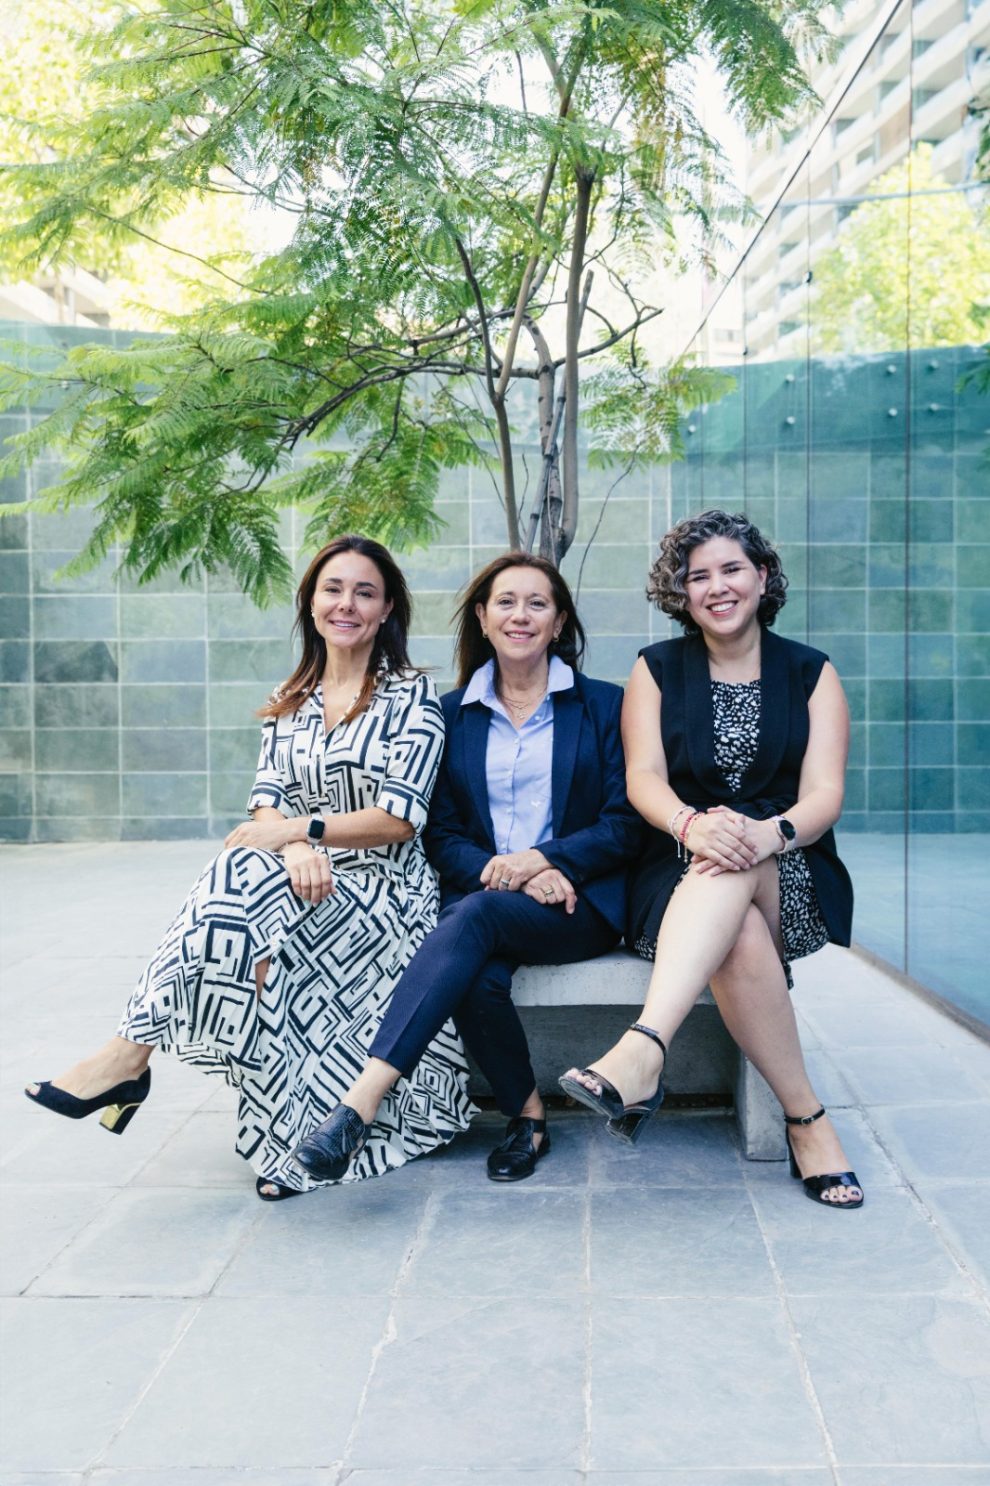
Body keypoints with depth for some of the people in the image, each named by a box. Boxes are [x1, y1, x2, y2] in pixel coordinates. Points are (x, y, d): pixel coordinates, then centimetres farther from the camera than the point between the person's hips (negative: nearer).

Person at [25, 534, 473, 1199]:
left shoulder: (413, 694, 0)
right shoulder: (289, 703, 17)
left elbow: (399, 818, -9)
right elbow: (268, 802, 7)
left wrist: (298, 828, -15)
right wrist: (294, 846, -17)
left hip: (383, 890, -4)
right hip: (303, 879, 5)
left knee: (245, 880, -30)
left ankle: (129, 1056, -24)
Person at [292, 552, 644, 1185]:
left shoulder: (602, 704, 9)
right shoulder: (455, 713, 14)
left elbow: (624, 824, 1)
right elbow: (442, 834, 9)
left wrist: (542, 862, -15)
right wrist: (499, 870, -13)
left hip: (579, 902, -2)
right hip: (478, 893, 2)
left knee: (477, 916, -34)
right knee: (480, 978, -34)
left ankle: (360, 1106, -41)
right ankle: (528, 1116, -8)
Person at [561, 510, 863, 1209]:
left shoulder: (811, 672, 9)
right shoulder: (657, 669, 10)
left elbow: (824, 793, -4)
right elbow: (643, 777, -5)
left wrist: (770, 833, -28)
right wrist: (692, 824, -30)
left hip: (792, 877, 0)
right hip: (682, 875, 1)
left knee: (735, 866, -37)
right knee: (739, 938, -36)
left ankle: (643, 1051, -51)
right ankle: (807, 1118, -24)